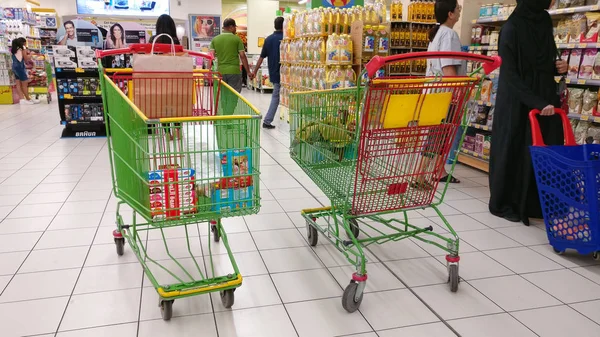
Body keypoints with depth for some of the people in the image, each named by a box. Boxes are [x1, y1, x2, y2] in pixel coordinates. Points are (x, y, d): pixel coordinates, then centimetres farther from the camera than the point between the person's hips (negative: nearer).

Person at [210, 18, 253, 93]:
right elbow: (242, 56, -5)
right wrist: (248, 72, 0)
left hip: (221, 72, 4)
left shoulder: (215, 39, 7)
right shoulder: (237, 39, -2)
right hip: (234, 71, -3)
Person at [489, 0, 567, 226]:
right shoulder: (512, 29, -12)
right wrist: (537, 103, -24)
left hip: (545, 100, 7)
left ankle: (537, 203, 18)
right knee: (515, 152, 1)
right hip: (518, 104, -7)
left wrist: (558, 67, 1)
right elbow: (510, 75, -18)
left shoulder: (544, 23, 10)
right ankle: (504, 204, 15)